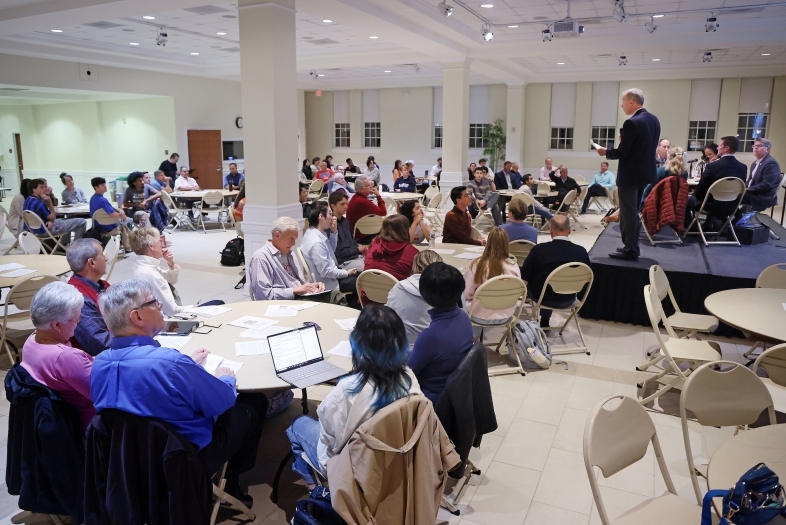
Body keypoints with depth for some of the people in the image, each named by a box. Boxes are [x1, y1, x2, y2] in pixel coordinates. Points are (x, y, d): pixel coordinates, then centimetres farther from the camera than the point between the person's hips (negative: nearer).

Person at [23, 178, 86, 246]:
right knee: (82, 222, -11)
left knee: (67, 220, 36)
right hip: (46, 230, -10)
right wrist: (49, 201, -16)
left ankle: (64, 245, 36)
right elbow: (53, 217, -13)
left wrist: (50, 221, -12)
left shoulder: (28, 200, 3)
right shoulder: (39, 203, -27)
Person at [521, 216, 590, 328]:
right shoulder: (582, 252, -18)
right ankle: (544, 321, 44)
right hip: (568, 299, 3)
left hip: (541, 297, -2)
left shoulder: (539, 249, -25)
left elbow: (524, 275, -12)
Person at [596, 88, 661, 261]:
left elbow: (622, 153, -21)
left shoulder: (632, 123, -20)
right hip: (645, 172, 9)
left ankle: (630, 250, 4)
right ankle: (632, 246, 25)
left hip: (630, 174, -9)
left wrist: (605, 152, -3)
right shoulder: (654, 120, 8)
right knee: (633, 211, 18)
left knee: (628, 212, -1)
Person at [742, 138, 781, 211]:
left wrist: (748, 190, -18)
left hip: (763, 198, -9)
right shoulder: (755, 164, 17)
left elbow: (767, 184, -22)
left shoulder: (771, 163, -14)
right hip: (752, 194, 9)